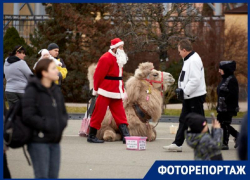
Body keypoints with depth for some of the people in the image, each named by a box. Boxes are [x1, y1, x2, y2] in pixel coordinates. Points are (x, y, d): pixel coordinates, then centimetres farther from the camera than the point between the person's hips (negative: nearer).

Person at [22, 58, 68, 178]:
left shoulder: (56, 90, 13)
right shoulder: (32, 91, -10)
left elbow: (63, 112, 20)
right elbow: (28, 116, -17)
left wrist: (62, 123, -1)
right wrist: (46, 125, -17)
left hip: (55, 141, 7)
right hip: (38, 141, -7)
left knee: (53, 175, 8)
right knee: (42, 176, -8)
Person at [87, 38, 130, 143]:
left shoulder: (119, 59, 14)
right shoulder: (106, 58, -13)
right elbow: (98, 75, -13)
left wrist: (122, 90, 13)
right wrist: (96, 89, -8)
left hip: (117, 92, 8)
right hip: (106, 92, -8)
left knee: (120, 114, 3)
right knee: (99, 114, -1)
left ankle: (126, 137, 0)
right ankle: (91, 136, 8)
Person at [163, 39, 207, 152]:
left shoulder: (194, 60, -17)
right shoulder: (188, 60, 16)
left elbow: (195, 79, -25)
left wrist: (185, 91, -20)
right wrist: (181, 89, 11)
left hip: (196, 96, -11)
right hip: (188, 97, 11)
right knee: (183, 120, 10)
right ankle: (177, 144, 13)